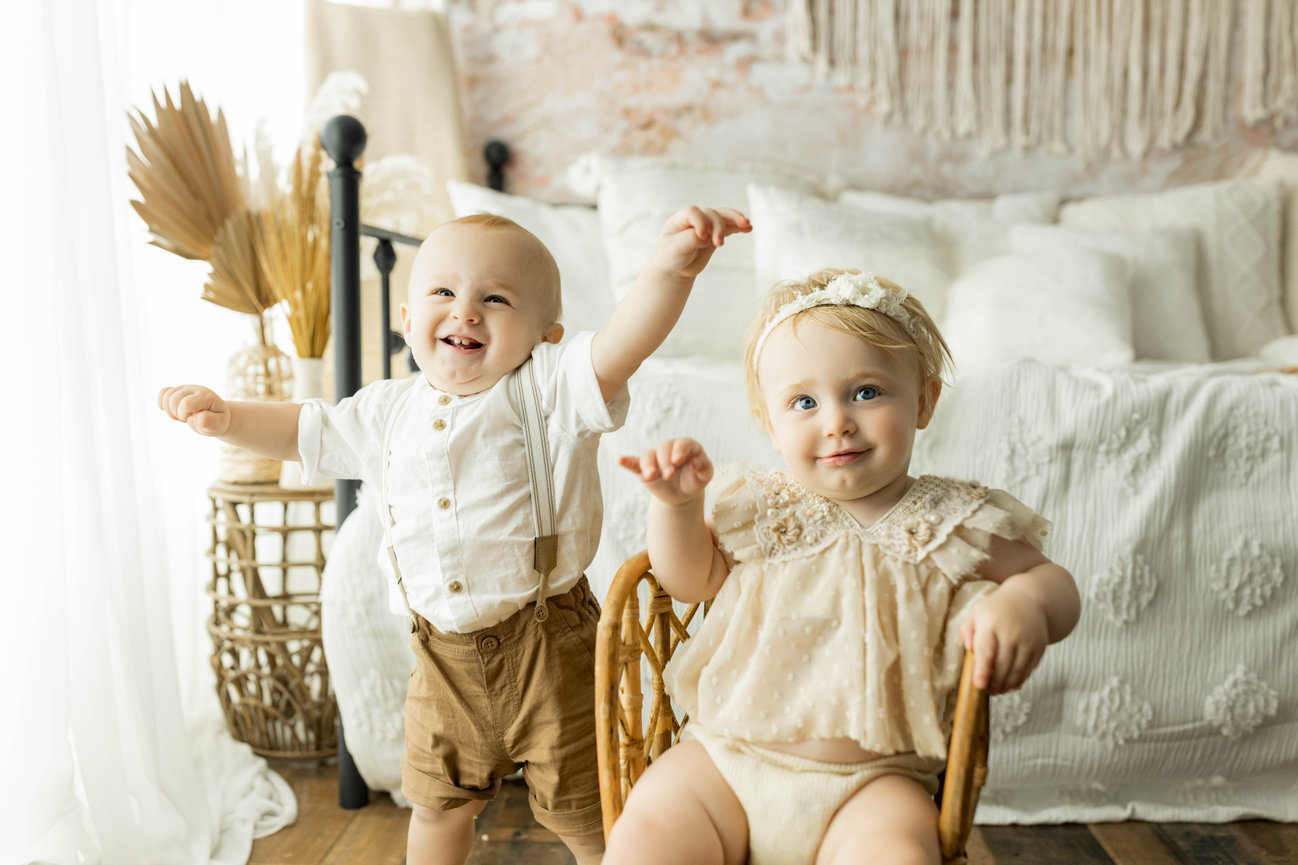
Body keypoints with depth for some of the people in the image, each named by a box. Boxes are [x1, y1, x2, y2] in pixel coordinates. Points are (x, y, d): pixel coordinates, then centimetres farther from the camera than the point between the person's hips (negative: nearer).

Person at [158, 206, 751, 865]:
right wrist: (226, 416, 4)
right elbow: (303, 432, 19)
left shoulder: (550, 389, -12)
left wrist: (670, 268, -47)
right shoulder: (389, 411, 4)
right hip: (443, 653, 5)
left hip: (546, 643, -4)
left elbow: (619, 346, -30)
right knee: (437, 802, 23)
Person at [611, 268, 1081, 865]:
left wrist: (1025, 602, -17)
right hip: (725, 755, 2)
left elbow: (1053, 580, 7)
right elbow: (691, 579, 11)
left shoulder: (955, 524, 1)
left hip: (872, 781, -1)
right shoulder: (760, 508, 5)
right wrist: (675, 504, -7)